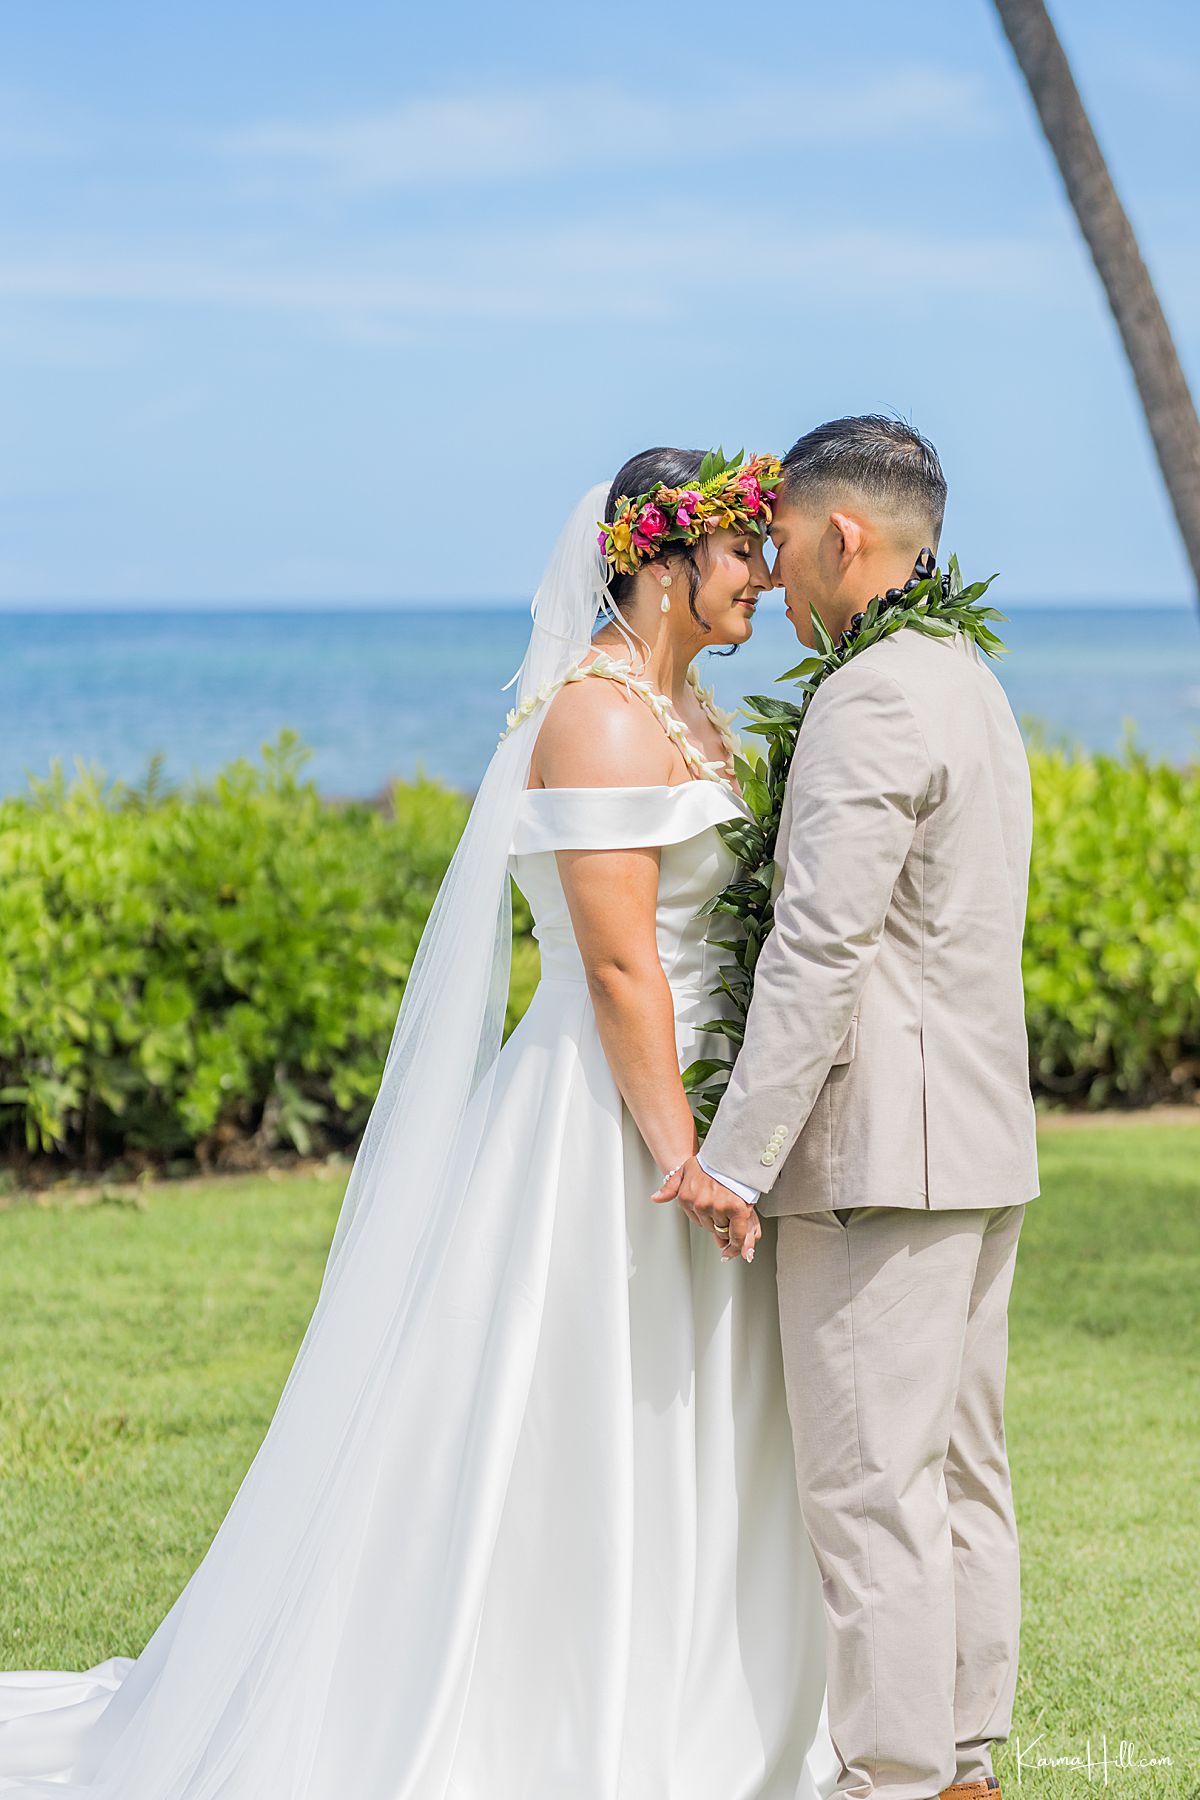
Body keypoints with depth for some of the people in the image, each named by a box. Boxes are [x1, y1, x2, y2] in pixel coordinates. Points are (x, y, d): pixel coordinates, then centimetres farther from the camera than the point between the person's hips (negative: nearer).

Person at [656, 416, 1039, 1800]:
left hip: (882, 1146, -10)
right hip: (979, 1138, 10)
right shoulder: (969, 685, 17)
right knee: (958, 1469, 13)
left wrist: (739, 1156, -18)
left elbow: (819, 950, -20)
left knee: (870, 1479, -6)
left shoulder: (869, 702, -15)